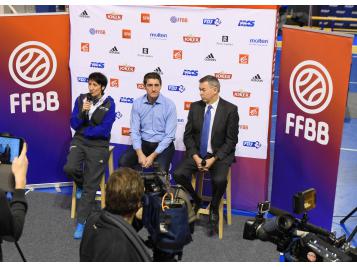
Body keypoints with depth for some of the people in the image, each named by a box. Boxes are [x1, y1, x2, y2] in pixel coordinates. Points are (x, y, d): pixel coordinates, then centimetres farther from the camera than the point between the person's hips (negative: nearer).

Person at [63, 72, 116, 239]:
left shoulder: (109, 103, -5)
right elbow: (74, 124, -1)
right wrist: (82, 111, -17)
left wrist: (84, 131, -4)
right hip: (79, 141, 3)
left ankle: (81, 223, 2)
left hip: (98, 145, -3)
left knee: (90, 185, -5)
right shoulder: (81, 99, 4)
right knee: (69, 168, -23)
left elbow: (104, 130, -10)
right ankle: (82, 184, 13)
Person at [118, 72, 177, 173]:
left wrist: (153, 156, -17)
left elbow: (169, 135, -11)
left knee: (161, 170, -28)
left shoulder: (169, 105, -9)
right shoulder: (137, 103, -2)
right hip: (143, 143, 2)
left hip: (163, 145, -2)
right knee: (123, 162, -21)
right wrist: (140, 153, -18)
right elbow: (134, 131, -3)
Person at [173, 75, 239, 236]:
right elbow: (188, 135, 4)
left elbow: (231, 140, -8)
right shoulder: (195, 107, 3)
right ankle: (195, 201, 8)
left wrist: (214, 159, -17)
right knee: (178, 174, -21)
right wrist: (195, 157, -11)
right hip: (197, 153, 4)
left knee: (219, 180, -32)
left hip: (220, 154, -3)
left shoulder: (230, 109, -8)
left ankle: (213, 210, 0)